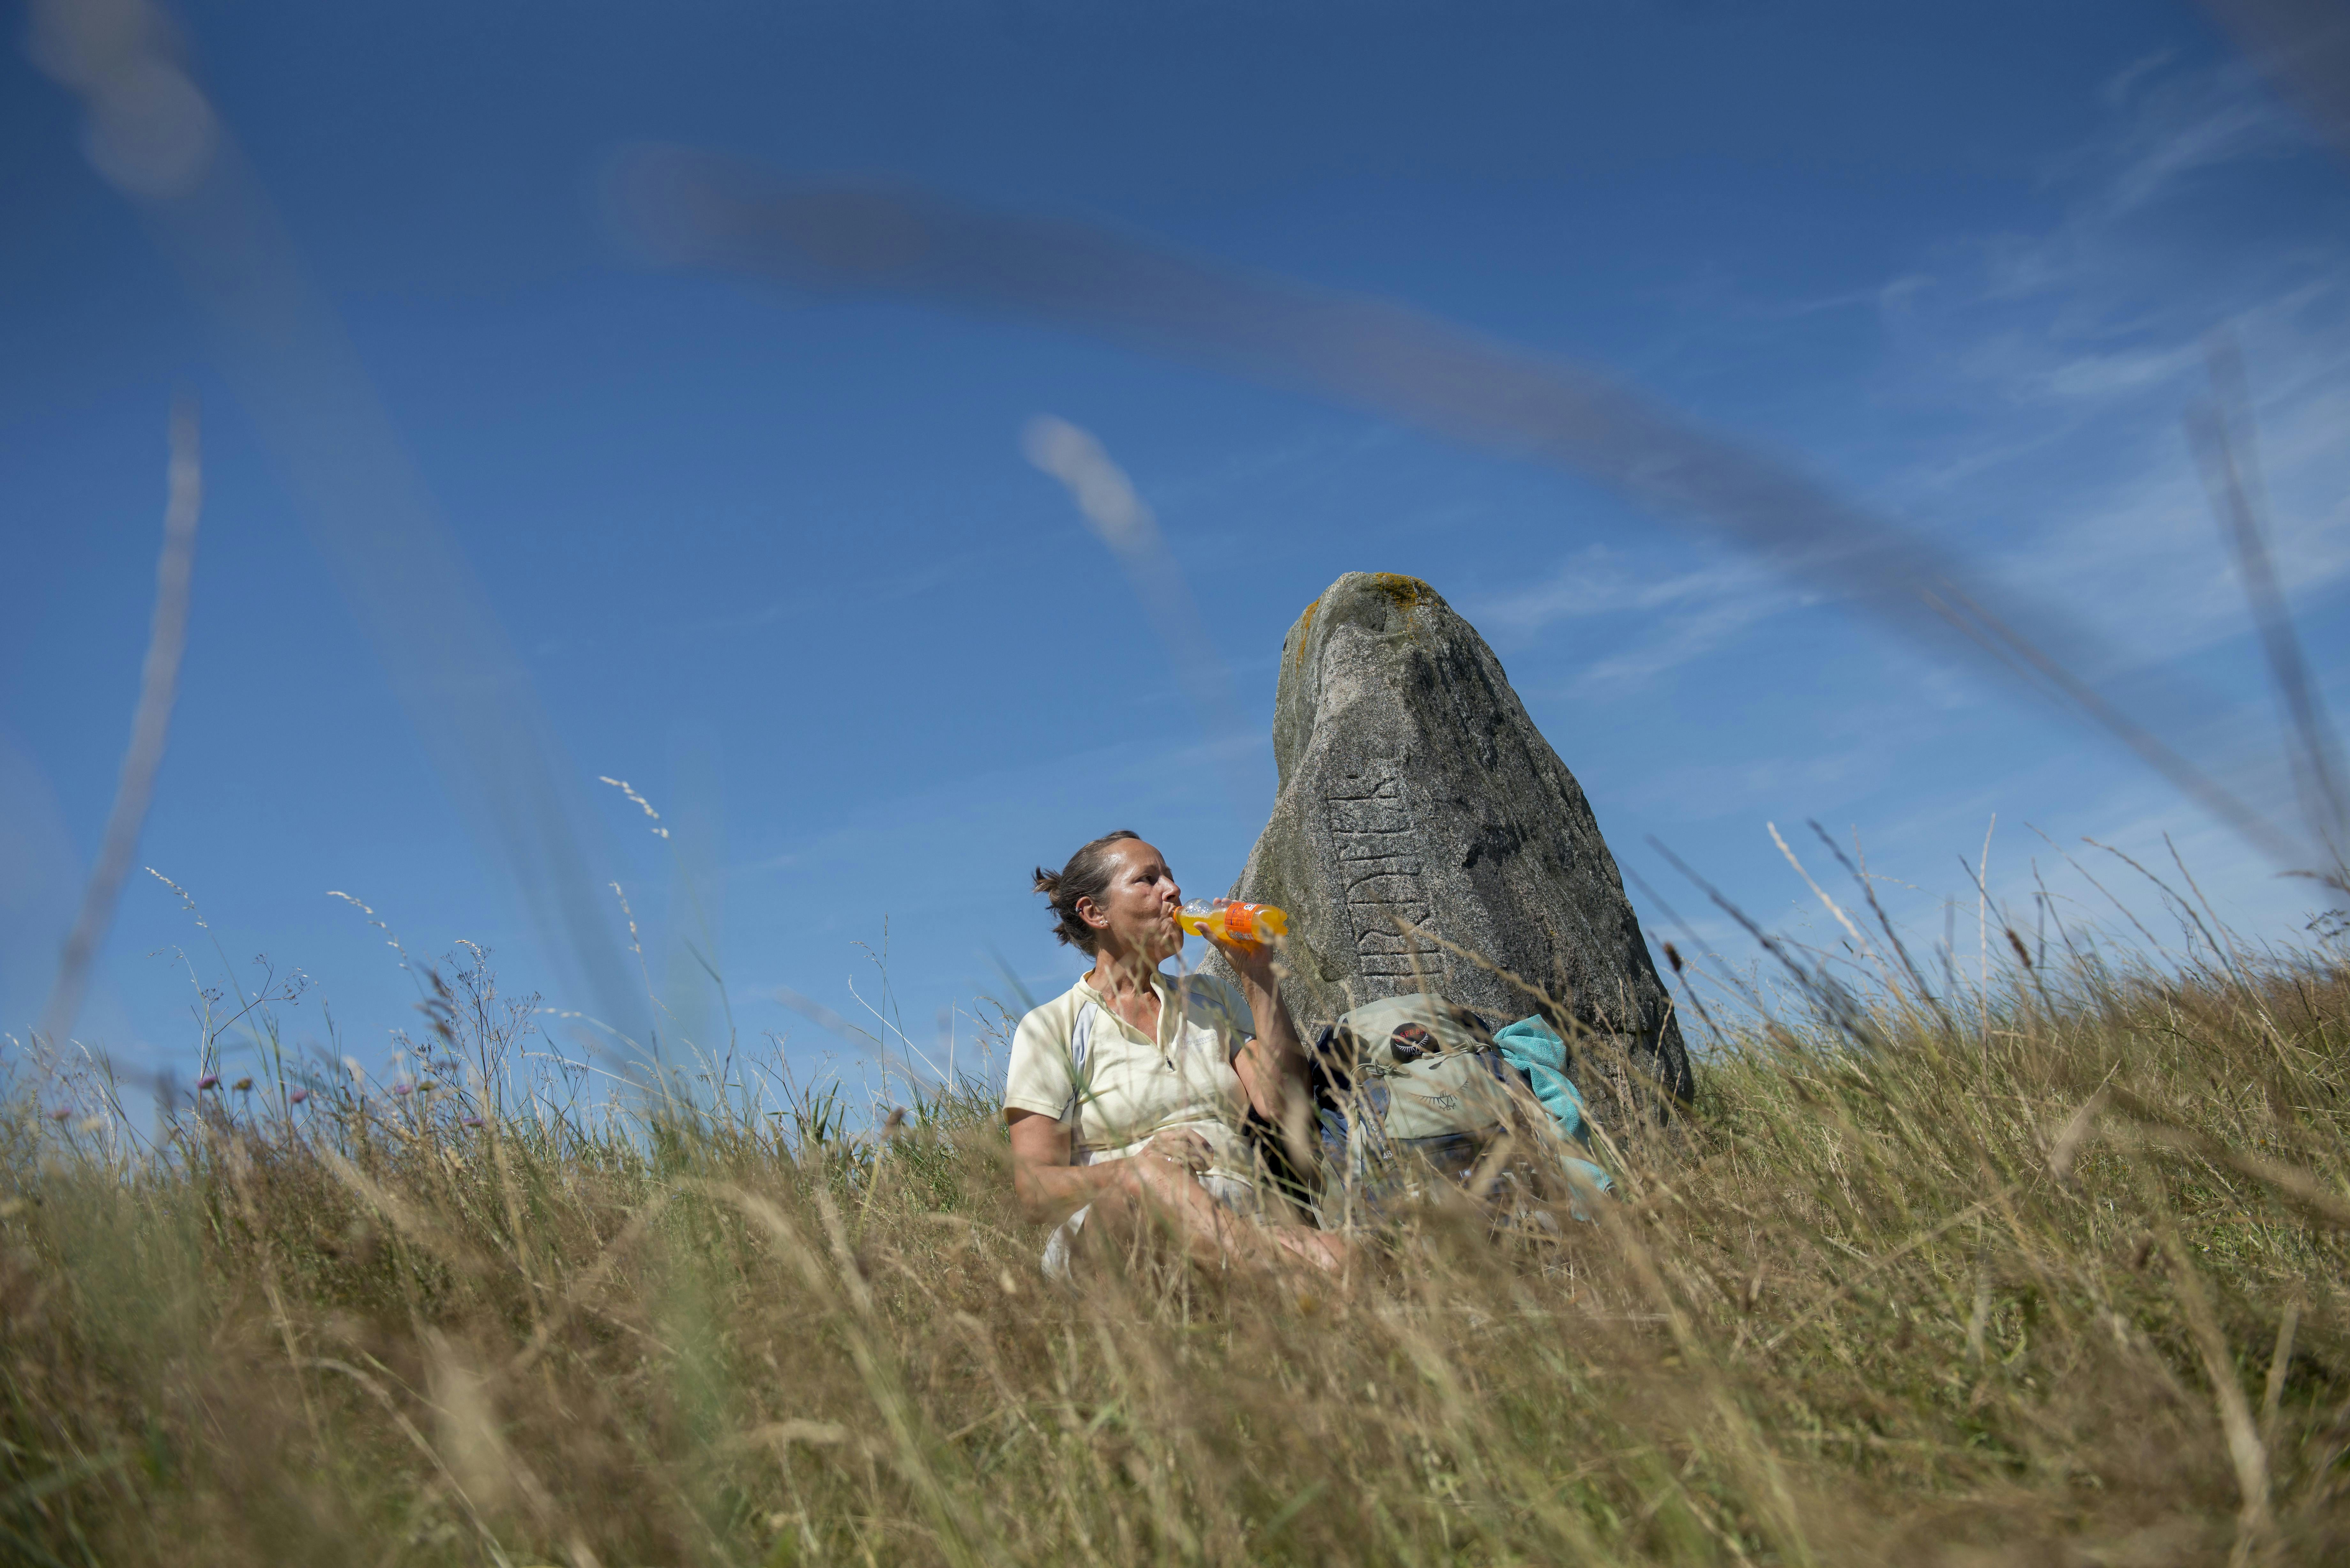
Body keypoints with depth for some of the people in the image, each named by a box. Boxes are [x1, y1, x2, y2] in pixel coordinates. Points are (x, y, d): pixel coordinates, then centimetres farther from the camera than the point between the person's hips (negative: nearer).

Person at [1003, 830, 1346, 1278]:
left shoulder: (1211, 998, 22)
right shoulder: (1050, 1027, 8)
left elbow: (1286, 1110, 7)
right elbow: (1034, 1190, -2)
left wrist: (1257, 977, 6)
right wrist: (1144, 1168, -20)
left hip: (1240, 1222, 3)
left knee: (1335, 1254, -36)